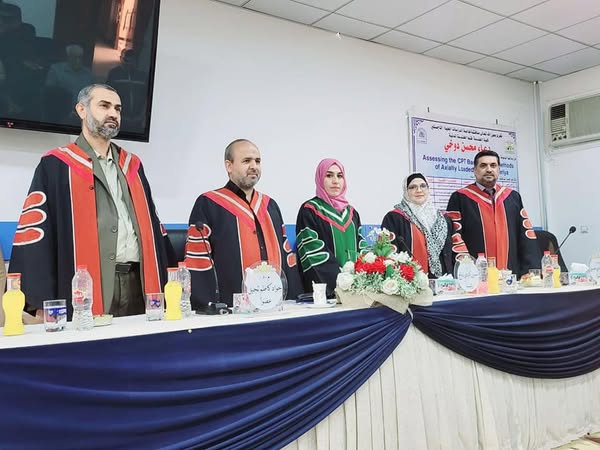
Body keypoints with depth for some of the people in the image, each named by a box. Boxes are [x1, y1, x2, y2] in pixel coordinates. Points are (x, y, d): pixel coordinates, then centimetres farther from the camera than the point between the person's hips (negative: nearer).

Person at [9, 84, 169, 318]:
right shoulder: (56, 165, 1)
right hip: (88, 290, -5)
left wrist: (159, 287, 12)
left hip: (137, 285, 5)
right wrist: (42, 304, -12)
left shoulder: (132, 165, 17)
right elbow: (34, 230, -6)